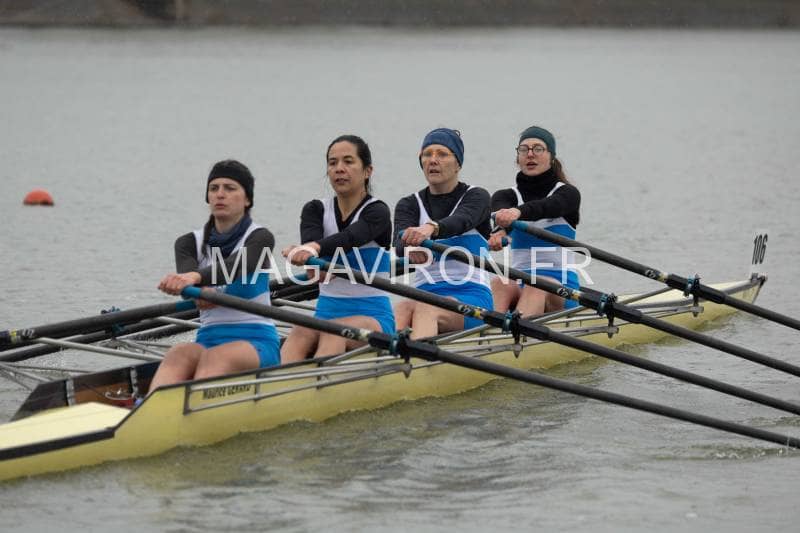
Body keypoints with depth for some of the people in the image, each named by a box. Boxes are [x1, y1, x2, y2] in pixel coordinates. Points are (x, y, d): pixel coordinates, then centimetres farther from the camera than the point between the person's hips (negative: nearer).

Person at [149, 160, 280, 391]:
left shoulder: (260, 238, 0)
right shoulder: (189, 243, 12)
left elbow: (234, 267, -23)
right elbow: (186, 271, -11)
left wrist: (195, 277, -44)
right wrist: (199, 292, -36)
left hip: (257, 341, -3)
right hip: (208, 338, 3)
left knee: (214, 357, -37)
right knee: (178, 354, -32)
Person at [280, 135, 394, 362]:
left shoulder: (377, 212, -4)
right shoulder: (316, 210, 10)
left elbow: (350, 237, -26)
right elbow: (310, 238, -13)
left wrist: (315, 248, -48)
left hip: (372, 316, -3)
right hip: (326, 312, 3)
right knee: (299, 334, -30)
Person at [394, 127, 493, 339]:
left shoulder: (476, 197, 5)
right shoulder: (409, 205, 15)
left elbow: (460, 221, -19)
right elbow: (401, 240, -7)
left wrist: (431, 228, -43)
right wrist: (410, 245, -34)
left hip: (471, 298, -3)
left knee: (425, 309, -36)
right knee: (401, 309, -33)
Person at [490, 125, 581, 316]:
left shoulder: (568, 194, 4)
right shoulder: (505, 196, 12)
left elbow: (546, 207, -22)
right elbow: (500, 210, -15)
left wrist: (518, 212, -47)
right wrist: (502, 228, -42)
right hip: (519, 285, 2)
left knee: (537, 286, -36)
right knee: (499, 283, -32)